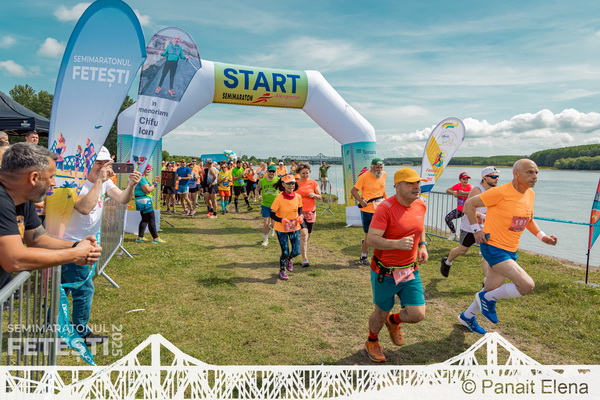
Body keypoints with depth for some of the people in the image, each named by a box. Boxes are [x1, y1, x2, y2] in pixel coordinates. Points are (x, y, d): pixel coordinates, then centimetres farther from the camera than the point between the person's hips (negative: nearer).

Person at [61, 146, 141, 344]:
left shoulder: (105, 181, 1)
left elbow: (122, 199, -9)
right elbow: (84, 208, -39)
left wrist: (131, 185, -29)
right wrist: (99, 180, -36)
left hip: (86, 243, 9)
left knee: (65, 287, 19)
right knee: (85, 289, -2)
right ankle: (81, 333, 14)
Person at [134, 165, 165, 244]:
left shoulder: (144, 178, 17)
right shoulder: (142, 178, -16)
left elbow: (150, 189, 20)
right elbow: (148, 190, -21)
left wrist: (155, 182, 9)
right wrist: (155, 183, -10)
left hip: (142, 201, 11)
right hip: (144, 201, -11)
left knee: (145, 219, 16)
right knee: (151, 219, -5)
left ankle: (140, 237, 17)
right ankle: (155, 238, -1)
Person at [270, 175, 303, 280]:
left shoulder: (298, 197, -7)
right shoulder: (279, 198, -19)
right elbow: (272, 215, -14)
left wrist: (300, 216, -12)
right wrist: (282, 220, -30)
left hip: (295, 227, 3)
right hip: (281, 228, -3)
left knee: (296, 251, 0)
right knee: (285, 252, 1)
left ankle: (289, 259, 38)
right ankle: (282, 271, 29)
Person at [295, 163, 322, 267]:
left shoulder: (313, 183, 2)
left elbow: (320, 197, 7)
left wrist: (314, 195, -13)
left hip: (311, 212, 3)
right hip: (299, 212, -3)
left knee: (307, 235, 11)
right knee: (304, 233, -17)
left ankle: (301, 249, 36)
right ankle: (304, 258, -16)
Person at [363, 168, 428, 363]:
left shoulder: (421, 205, 0)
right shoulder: (385, 208, -22)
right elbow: (371, 239, -26)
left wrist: (422, 246, 7)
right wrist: (397, 243, -39)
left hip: (410, 271, 5)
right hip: (385, 273, -5)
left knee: (417, 315, -1)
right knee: (381, 313, 13)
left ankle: (393, 321, 35)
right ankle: (372, 342, 45)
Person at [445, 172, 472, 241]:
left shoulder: (469, 186, -11)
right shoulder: (458, 185, 4)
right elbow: (447, 190, 9)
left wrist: (463, 192, -26)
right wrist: (453, 192, -12)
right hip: (459, 209, 5)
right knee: (447, 218, -1)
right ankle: (454, 234, 18)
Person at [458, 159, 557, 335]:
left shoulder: (530, 194, 6)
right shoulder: (501, 192, -19)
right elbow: (469, 204, -11)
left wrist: (542, 236, 7)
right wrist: (476, 229, -13)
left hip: (511, 251, 8)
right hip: (494, 248, -8)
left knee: (491, 289, 18)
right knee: (527, 285, -19)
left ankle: (467, 316, 39)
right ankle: (487, 298, 4)